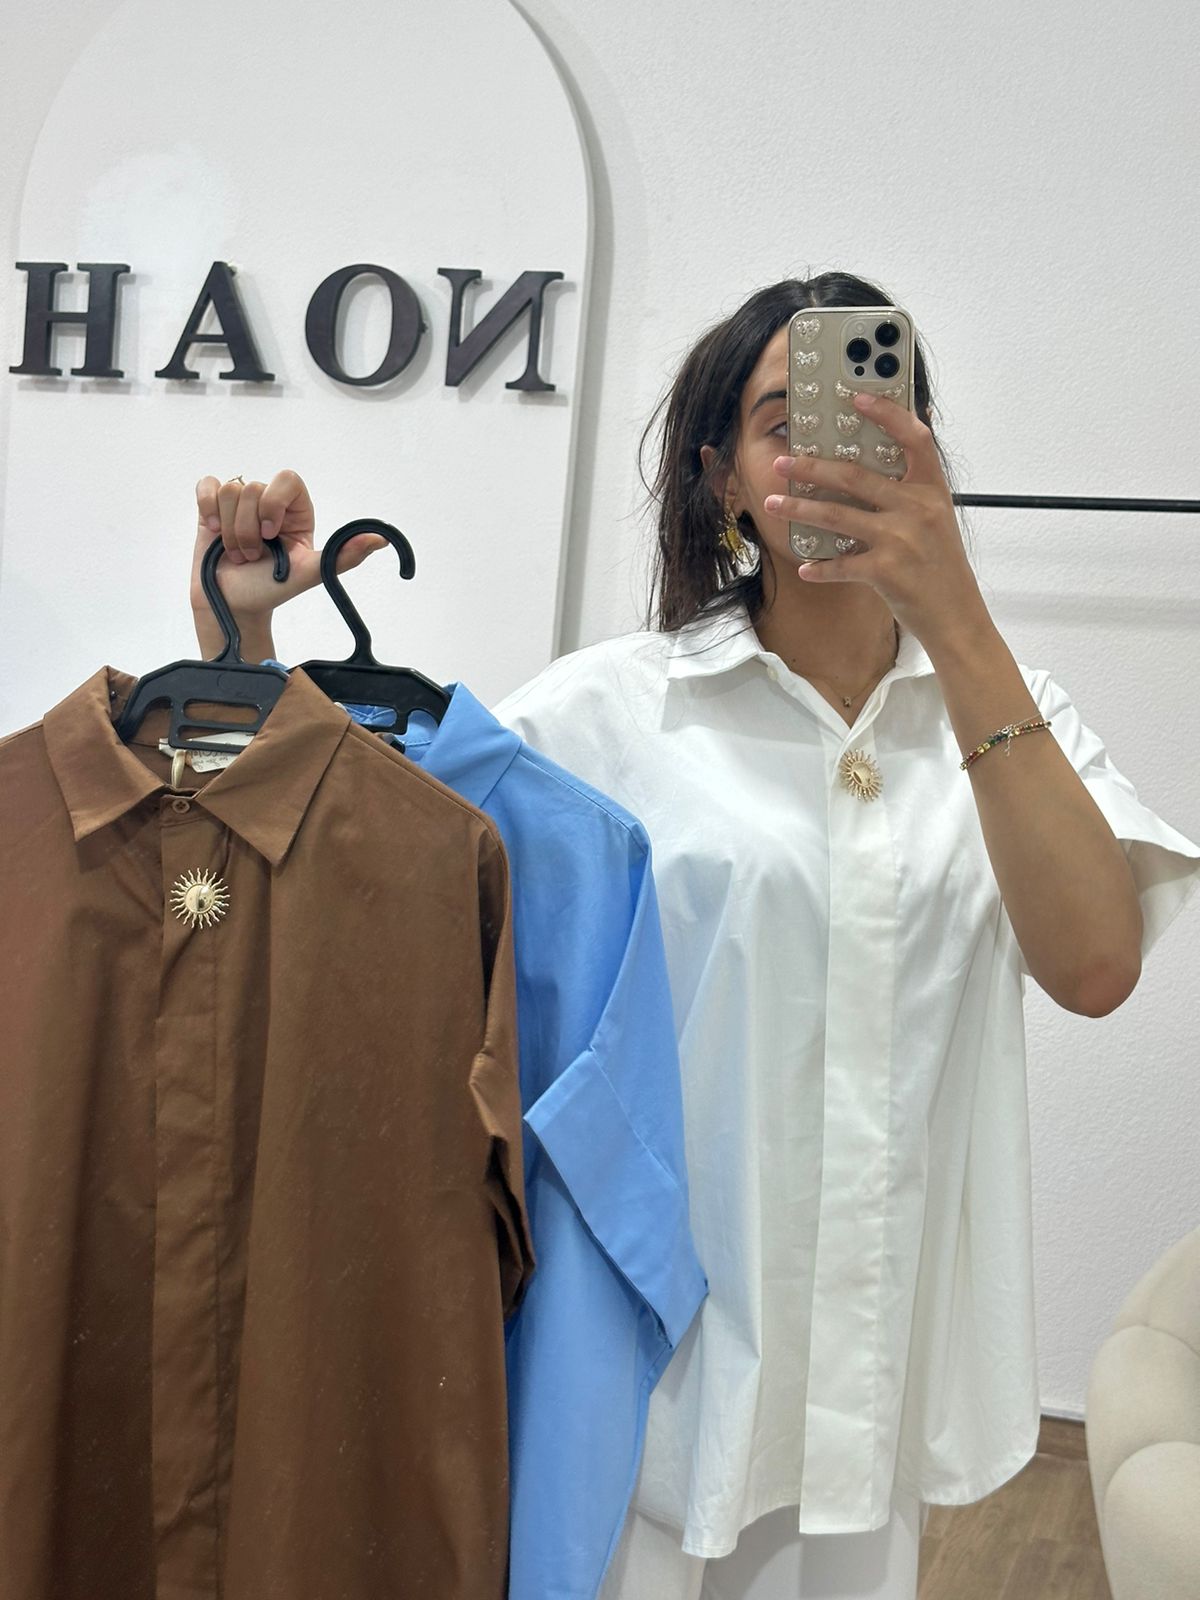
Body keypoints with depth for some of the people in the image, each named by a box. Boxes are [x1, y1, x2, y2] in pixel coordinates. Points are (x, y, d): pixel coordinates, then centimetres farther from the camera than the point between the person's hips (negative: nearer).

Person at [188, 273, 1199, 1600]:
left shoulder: (996, 699, 1)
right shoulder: (620, 704, -4)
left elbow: (1093, 967, -18)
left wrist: (956, 627, -25)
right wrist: (237, 633, -18)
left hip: (879, 1338, 2)